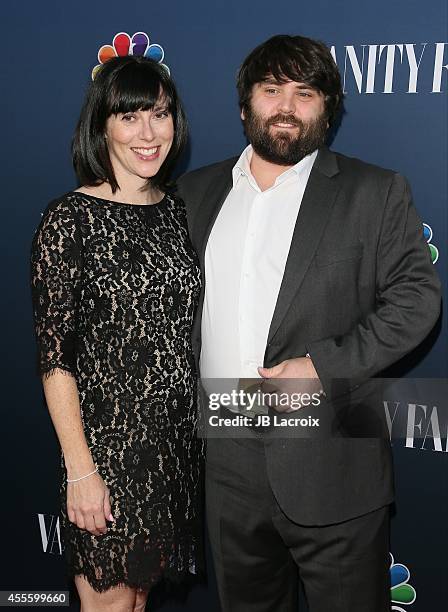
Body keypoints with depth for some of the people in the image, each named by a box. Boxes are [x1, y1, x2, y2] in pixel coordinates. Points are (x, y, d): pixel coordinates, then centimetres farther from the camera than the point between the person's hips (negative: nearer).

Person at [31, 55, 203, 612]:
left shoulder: (178, 210, 6)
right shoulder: (71, 219, -12)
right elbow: (54, 357, -13)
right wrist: (80, 470, -14)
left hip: (178, 438, 5)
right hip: (107, 437, -5)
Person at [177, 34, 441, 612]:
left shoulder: (375, 192, -1)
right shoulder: (195, 191, 10)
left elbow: (416, 294, -5)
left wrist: (327, 366, -16)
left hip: (329, 463, -3)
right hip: (225, 459, 4)